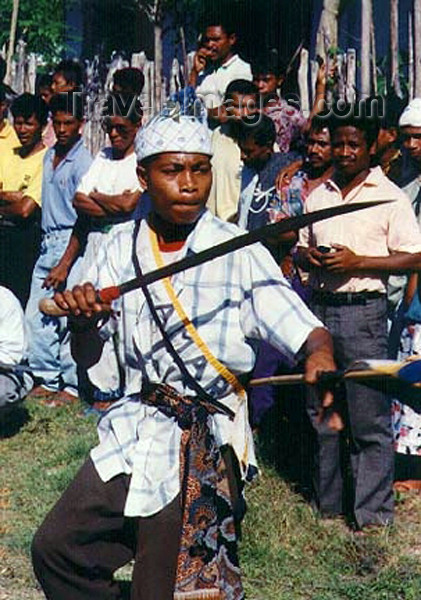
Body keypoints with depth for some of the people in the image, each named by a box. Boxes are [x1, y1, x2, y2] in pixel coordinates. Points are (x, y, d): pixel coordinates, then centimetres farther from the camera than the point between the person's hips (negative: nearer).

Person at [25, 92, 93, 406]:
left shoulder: (83, 162, -11)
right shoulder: (49, 156, 12)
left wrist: (65, 265, -18)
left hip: (71, 242, -7)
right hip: (48, 240, 8)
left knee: (68, 318, -4)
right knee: (36, 315, 7)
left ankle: (72, 386, 7)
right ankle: (48, 379, 19)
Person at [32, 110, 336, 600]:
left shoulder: (239, 253, -12)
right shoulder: (122, 247, 1)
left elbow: (306, 331, -17)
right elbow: (87, 357, 3)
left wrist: (320, 358, -41)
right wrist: (83, 318, -20)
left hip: (205, 444, -5)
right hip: (135, 427, 5)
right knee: (55, 548, 10)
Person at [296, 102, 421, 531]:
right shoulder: (318, 195, 15)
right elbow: (301, 245, 23)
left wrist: (357, 262, -16)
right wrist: (308, 256, -1)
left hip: (362, 310, -6)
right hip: (319, 309, 6)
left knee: (369, 418, -4)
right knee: (321, 411, 12)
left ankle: (372, 511, 5)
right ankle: (327, 502, 24)